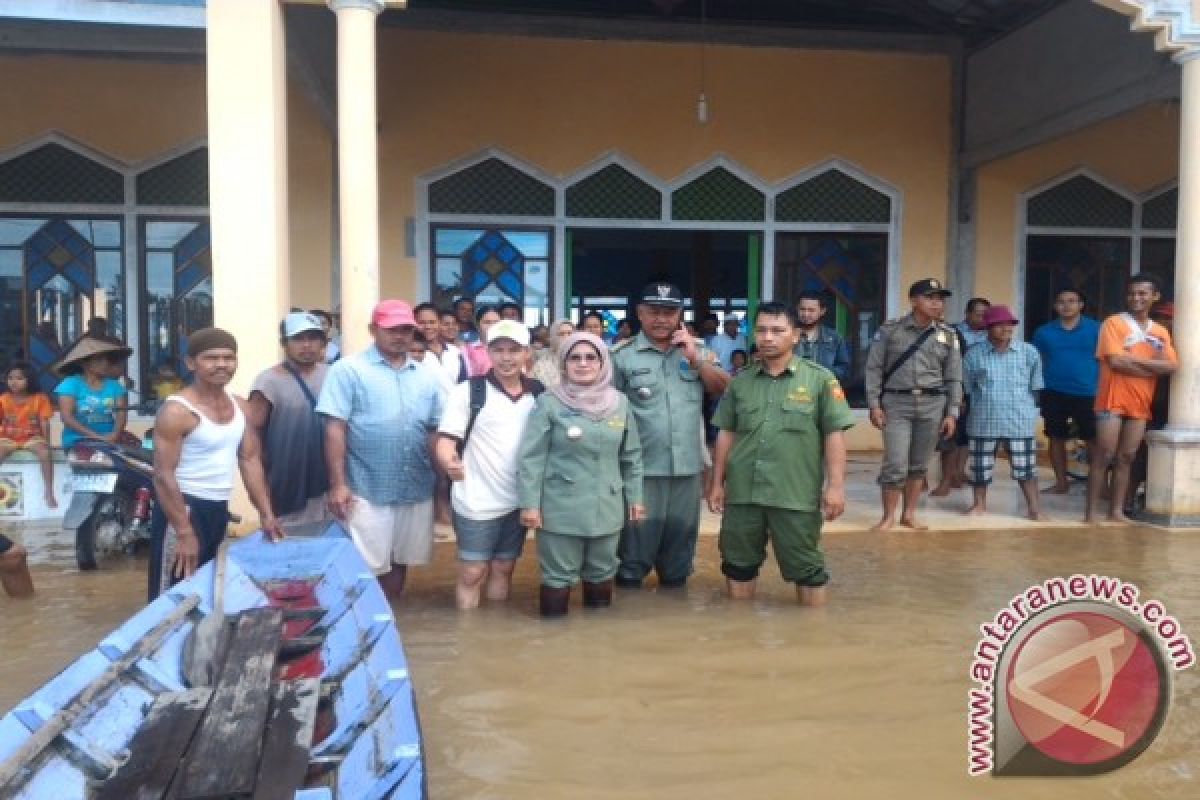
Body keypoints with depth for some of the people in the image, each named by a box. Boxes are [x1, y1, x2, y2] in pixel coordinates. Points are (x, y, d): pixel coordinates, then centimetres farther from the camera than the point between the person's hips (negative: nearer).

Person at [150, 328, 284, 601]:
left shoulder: (241, 407, 6)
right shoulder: (177, 411, -16)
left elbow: (250, 461, 10)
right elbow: (164, 475, -18)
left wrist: (267, 515, 5)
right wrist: (184, 532, -22)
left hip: (219, 509, 8)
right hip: (185, 507, -8)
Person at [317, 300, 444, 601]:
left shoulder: (426, 377, 10)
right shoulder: (349, 370, -5)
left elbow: (437, 431, 13)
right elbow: (335, 429, -9)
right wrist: (338, 484, -14)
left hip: (417, 490, 5)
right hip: (367, 491, -5)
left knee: (399, 562, 16)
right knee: (367, 568, 3)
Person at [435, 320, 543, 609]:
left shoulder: (539, 393, 3)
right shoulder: (468, 391, -9)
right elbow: (446, 439, -13)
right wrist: (449, 462, -35)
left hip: (520, 501, 4)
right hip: (477, 503, -4)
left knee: (503, 569, 16)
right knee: (472, 573, 3)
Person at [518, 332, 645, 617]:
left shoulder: (619, 402, 5)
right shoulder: (549, 402, -8)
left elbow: (631, 456, 12)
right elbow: (531, 457, -8)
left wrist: (635, 497, 11)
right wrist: (529, 504, -11)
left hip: (607, 508, 4)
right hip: (561, 509, -4)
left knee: (602, 573, 17)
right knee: (558, 575, 5)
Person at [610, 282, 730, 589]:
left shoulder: (697, 350, 9)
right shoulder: (623, 356, -4)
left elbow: (724, 389, 2)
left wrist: (695, 358, -9)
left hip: (688, 468, 4)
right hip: (642, 470, -4)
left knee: (680, 546, 17)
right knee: (635, 547, 4)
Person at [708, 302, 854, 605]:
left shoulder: (820, 379, -3)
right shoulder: (740, 382, 8)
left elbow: (834, 434, -3)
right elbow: (726, 433, 12)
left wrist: (835, 485, -8)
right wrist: (717, 483, 11)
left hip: (796, 494, -3)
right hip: (742, 492, 4)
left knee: (806, 568, 7)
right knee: (739, 564, 14)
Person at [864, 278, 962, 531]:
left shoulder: (948, 335, 7)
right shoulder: (890, 330, -1)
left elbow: (954, 377, 9)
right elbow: (874, 368, 0)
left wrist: (952, 413, 4)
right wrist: (874, 404, -6)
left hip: (933, 404, 3)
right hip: (897, 403, -3)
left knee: (918, 464, 9)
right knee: (896, 464, -6)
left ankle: (909, 514, 21)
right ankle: (888, 517, 7)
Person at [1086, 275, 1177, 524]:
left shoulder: (1161, 332, 13)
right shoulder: (1114, 323, -3)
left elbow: (1172, 365, 0)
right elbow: (1116, 361, -14)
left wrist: (1134, 359, -11)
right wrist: (1154, 367, -6)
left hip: (1141, 403, 5)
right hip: (1113, 400, -5)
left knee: (1126, 458, 7)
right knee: (1103, 457, -6)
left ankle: (1116, 511, 12)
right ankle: (1090, 513, -4)